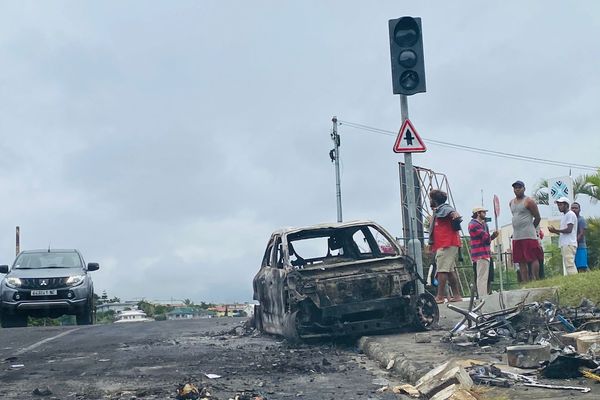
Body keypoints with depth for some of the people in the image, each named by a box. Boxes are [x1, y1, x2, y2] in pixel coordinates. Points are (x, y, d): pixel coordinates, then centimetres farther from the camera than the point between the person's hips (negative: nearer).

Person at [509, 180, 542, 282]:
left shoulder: (528, 201, -5)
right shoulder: (511, 203, 16)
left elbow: (538, 217, -3)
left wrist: (530, 228, 7)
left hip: (529, 236, -7)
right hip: (516, 236, 7)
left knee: (533, 258, -6)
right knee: (521, 261, 5)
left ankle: (536, 280, -4)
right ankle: (525, 283, 8)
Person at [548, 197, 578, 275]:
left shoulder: (570, 214, -4)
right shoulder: (564, 216, 24)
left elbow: (569, 230, -15)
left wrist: (556, 230, -11)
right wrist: (555, 231, 9)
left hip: (569, 244, -10)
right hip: (564, 244, 10)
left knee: (569, 264, -16)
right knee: (568, 265, 6)